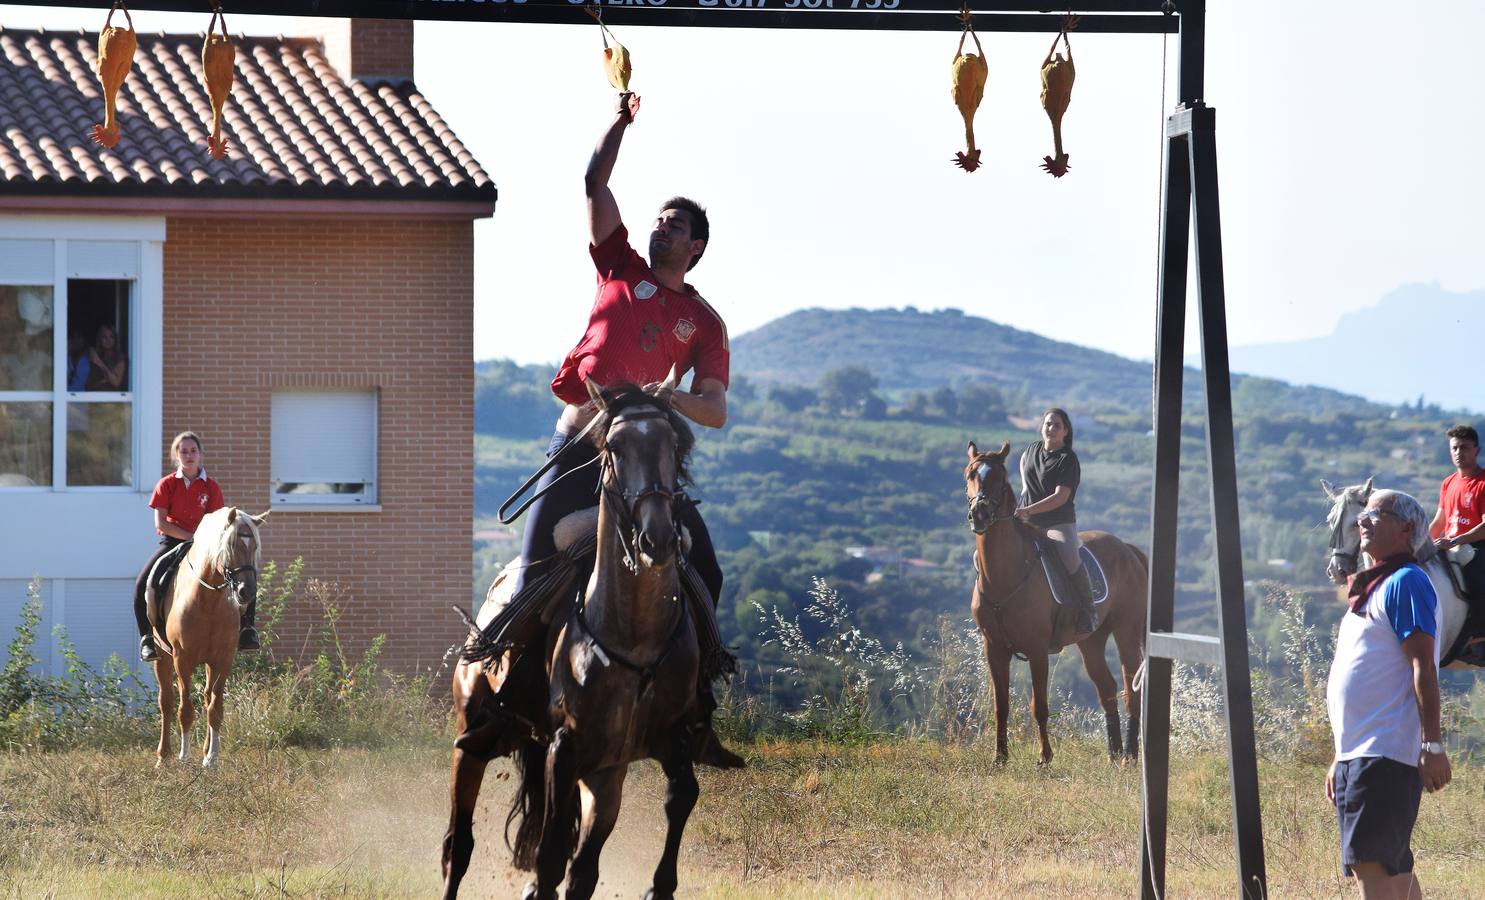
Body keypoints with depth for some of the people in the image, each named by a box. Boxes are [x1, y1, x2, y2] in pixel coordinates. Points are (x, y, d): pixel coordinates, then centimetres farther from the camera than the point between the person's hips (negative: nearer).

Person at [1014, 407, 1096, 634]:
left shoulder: (1068, 460, -10)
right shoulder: (1033, 449, 8)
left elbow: (1061, 497, -20)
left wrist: (1029, 510, -30)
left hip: (1059, 524, -6)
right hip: (1027, 524, 6)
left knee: (1070, 557, -34)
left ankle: (1088, 613, -23)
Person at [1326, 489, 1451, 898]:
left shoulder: (1406, 582, -8)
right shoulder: (1370, 589, 22)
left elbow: (1422, 666, -16)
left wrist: (1432, 744, -23)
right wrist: (1341, 758, 25)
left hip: (1387, 753, -10)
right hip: (1359, 753, 10)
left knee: (1369, 863, -17)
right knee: (1393, 867, 12)